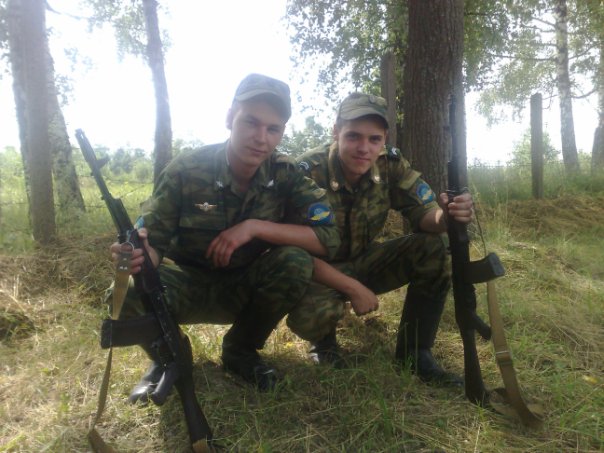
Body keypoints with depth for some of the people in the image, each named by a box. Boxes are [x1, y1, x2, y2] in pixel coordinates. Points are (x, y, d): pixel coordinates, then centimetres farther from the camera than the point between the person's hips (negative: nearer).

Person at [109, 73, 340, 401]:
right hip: (187, 284, -1)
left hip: (244, 288, 2)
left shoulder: (286, 174, -13)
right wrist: (136, 256, -41)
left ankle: (240, 350, -1)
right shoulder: (186, 169, -18)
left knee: (296, 262, -28)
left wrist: (254, 226, -30)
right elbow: (153, 243, -16)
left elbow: (327, 239, -21)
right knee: (128, 293, -31)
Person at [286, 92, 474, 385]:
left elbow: (423, 211, -16)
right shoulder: (309, 172, -26)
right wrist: (353, 288, -31)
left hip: (362, 261, 4)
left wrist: (445, 216, -41)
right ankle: (323, 342, 5)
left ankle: (415, 352, -2)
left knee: (433, 246, -18)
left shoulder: (390, 164, -13)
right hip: (320, 270, -4)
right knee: (312, 310, -37)